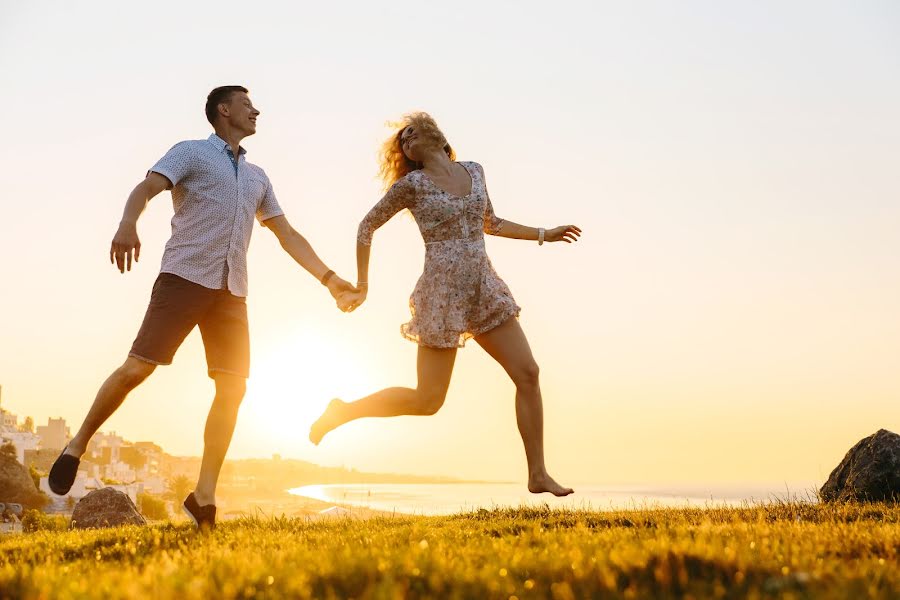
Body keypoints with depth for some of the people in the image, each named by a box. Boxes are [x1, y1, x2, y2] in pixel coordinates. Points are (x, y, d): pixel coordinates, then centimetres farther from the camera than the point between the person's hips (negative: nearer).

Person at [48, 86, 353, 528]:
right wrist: (128, 224, -34)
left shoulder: (257, 177, 24)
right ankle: (78, 445, 8)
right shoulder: (191, 152, 6)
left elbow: (287, 235, 24)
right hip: (185, 276, -5)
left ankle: (203, 498, 2)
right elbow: (146, 187, -11)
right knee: (137, 368, -14)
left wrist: (328, 278, 14)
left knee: (232, 390, -4)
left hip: (231, 291, 6)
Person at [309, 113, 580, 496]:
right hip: (442, 293, -5)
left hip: (485, 290, 5)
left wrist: (543, 234, 27)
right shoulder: (412, 184, -2)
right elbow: (367, 227, 6)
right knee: (428, 400, -3)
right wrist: (362, 287, 3)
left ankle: (538, 474, 4)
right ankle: (342, 411, 17)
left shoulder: (474, 171, 13)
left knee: (528, 374, -4)